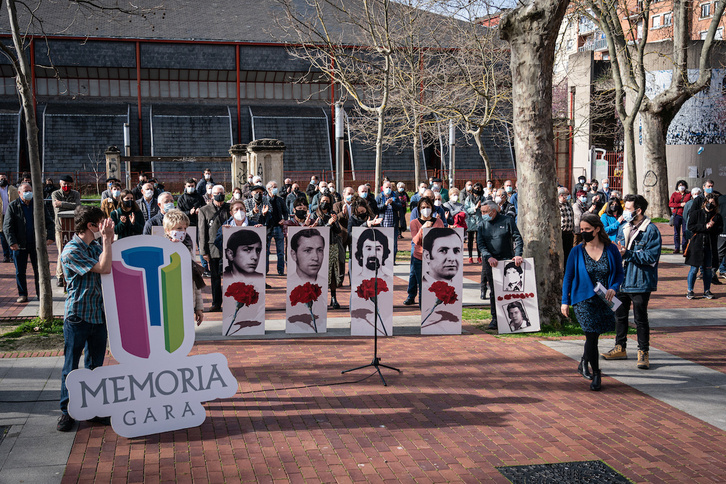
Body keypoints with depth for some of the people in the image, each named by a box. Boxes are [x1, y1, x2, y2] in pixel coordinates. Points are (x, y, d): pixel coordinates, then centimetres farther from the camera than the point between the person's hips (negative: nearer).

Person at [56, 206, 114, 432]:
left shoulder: (97, 246, 8)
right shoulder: (71, 251, -16)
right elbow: (104, 268, -23)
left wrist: (110, 240, 2)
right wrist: (107, 239, -18)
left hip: (99, 315, 7)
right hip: (77, 317, -7)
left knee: (95, 365, 14)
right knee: (71, 366, 5)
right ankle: (67, 411, 18)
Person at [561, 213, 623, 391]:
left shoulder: (611, 249, -3)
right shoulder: (577, 251, -5)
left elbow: (620, 273, 5)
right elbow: (568, 277, 1)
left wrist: (613, 288, -14)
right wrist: (565, 301, -1)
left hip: (604, 300, 2)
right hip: (583, 300, -2)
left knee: (593, 335, 15)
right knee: (592, 336, -7)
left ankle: (583, 363, 41)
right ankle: (596, 374, 7)